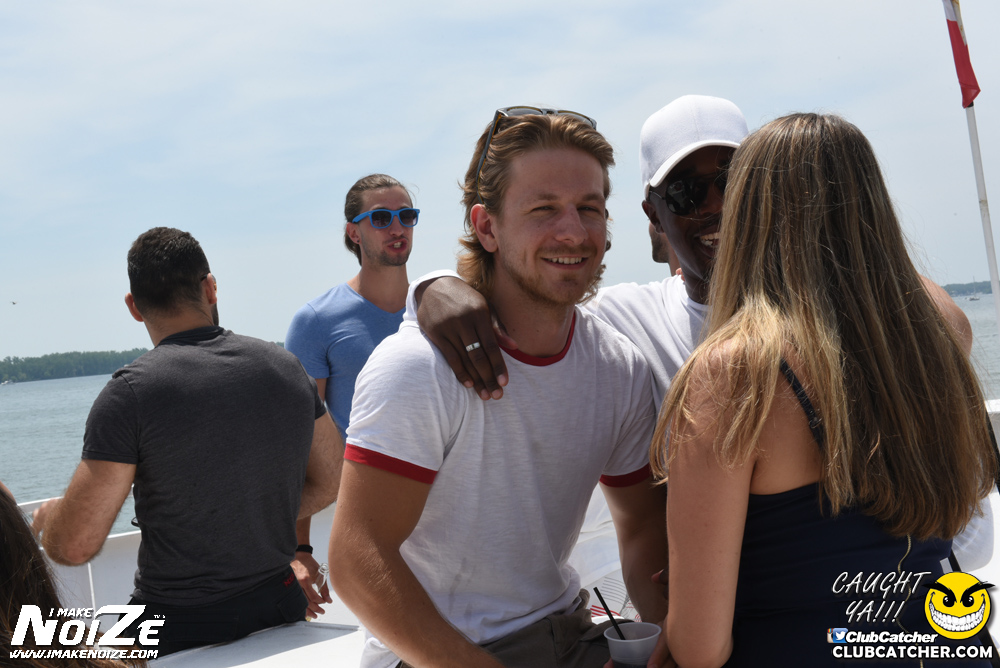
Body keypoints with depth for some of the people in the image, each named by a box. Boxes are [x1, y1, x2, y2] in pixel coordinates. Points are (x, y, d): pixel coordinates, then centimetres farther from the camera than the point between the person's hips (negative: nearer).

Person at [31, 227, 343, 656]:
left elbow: (74, 545, -17)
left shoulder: (132, 392, -16)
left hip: (179, 627, -4)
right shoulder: (286, 366, -1)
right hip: (281, 610, 5)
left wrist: (49, 515, 6)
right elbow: (329, 481, 11)